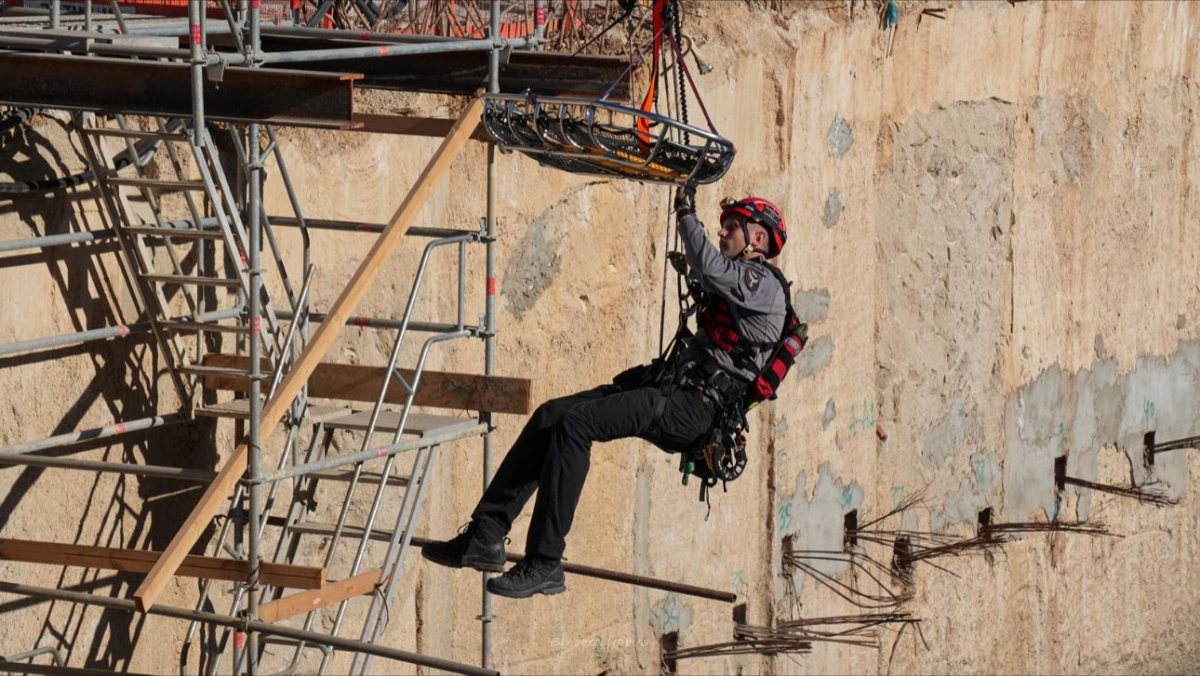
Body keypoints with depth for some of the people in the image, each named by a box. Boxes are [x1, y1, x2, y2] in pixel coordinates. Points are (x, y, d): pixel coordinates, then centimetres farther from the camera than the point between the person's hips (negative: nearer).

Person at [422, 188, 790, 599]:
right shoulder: (737, 285, 25)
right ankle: (485, 536, -6)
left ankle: (544, 565, -27)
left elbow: (709, 269, -24)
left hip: (691, 407, -10)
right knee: (552, 415, -1)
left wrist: (687, 217, -10)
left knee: (574, 422, -25)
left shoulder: (763, 285, -6)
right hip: (669, 388, 10)